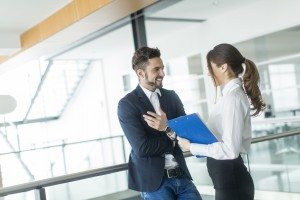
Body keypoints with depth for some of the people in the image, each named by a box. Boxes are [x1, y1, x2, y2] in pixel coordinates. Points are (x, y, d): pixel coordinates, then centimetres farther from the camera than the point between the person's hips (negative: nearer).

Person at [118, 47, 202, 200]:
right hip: (153, 180, -4)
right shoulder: (126, 104, -9)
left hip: (181, 175, 5)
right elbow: (142, 148, -16)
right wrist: (173, 140, -4)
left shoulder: (171, 96, 8)